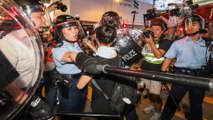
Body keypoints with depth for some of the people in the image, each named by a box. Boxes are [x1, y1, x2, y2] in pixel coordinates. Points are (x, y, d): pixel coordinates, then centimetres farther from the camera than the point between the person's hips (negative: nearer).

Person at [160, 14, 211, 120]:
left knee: (196, 104, 17)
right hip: (181, 75, -2)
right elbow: (168, 59, -1)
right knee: (172, 102, 0)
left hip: (199, 76, 3)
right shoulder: (178, 43, 3)